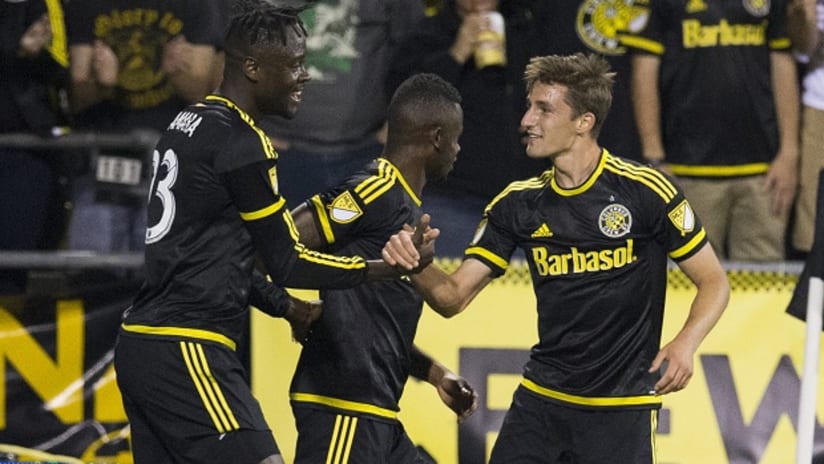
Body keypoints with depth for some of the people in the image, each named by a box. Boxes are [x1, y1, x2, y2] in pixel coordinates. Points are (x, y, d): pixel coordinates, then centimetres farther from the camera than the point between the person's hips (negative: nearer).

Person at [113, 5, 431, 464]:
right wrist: (390, 267, -2)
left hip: (142, 343, 10)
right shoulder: (242, 145, -12)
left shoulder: (188, 125, 16)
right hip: (186, 352, -10)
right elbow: (287, 263, -8)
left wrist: (284, 306, 19)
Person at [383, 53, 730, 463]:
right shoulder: (517, 204, 5)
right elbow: (453, 296, 3)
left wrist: (686, 343, -21)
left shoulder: (644, 190, -8)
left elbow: (713, 282, -3)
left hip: (621, 409, -4)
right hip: (539, 399, 4)